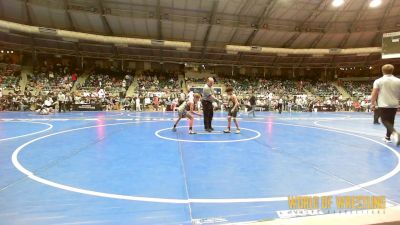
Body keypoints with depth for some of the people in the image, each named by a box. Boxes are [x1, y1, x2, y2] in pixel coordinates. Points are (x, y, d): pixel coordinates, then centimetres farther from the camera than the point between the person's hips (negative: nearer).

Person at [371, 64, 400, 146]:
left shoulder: (378, 81, -5)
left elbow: (374, 94, -8)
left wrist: (372, 104, 1)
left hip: (383, 104, -4)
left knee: (385, 121, 0)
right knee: (390, 121, 16)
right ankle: (387, 137, 26)